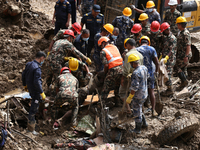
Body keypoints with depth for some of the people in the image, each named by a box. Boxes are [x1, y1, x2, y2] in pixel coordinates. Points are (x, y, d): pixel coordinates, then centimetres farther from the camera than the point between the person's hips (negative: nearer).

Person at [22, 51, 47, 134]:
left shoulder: (29, 64, -2)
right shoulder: (37, 68, -28)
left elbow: (23, 75, 11)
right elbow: (37, 82, -31)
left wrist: (25, 85, 26)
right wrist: (42, 93, -24)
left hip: (30, 88, 9)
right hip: (35, 90, -9)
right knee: (34, 108, 1)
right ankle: (31, 126, 8)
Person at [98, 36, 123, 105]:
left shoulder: (103, 51, -2)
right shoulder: (115, 47, 17)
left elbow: (106, 65, -11)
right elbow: (121, 58, 14)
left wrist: (105, 73, 5)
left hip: (113, 71, -6)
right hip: (121, 68, 6)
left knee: (105, 89, 2)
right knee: (117, 88, 24)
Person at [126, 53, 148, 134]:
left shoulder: (136, 73, -29)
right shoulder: (144, 68, -2)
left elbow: (134, 88, -26)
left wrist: (129, 98, -17)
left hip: (138, 96, -8)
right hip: (144, 93, 8)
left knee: (137, 113, 9)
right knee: (139, 110, 28)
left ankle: (137, 129, 23)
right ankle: (144, 123, 41)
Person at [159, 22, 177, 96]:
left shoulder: (173, 38, -17)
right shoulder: (165, 37, 11)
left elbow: (172, 50, -25)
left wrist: (166, 58, -36)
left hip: (170, 59, -9)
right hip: (165, 57, 9)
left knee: (167, 74, -7)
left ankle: (170, 90, 1)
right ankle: (169, 89, 19)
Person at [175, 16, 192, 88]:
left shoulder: (186, 34, -22)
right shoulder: (180, 32, 10)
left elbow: (188, 46, -25)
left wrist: (186, 56, -26)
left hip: (184, 55, -10)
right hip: (180, 53, 10)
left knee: (178, 67, -5)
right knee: (183, 68, 15)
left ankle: (184, 81, 0)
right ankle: (184, 82, 24)